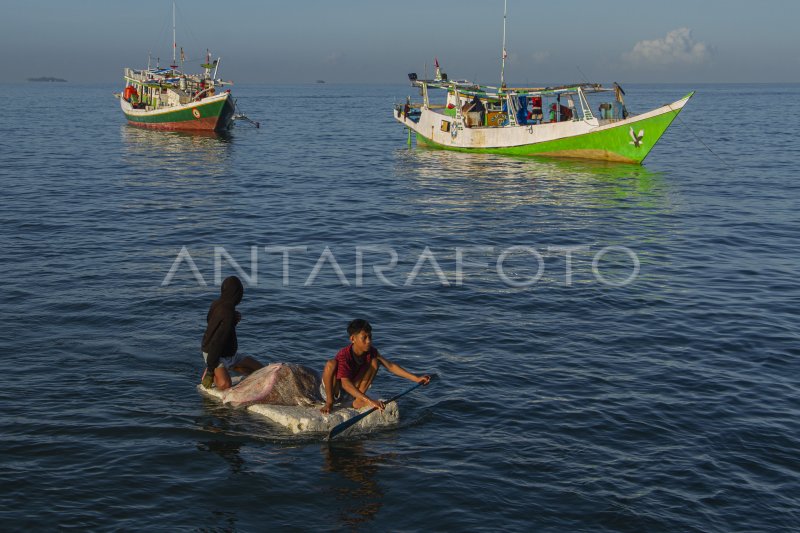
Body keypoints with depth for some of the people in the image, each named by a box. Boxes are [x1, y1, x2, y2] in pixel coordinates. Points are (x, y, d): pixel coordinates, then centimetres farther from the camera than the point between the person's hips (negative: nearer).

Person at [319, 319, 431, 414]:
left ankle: (357, 401, -10)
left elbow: (390, 366, -11)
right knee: (331, 364, -37)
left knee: (374, 362, -12)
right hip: (332, 388, -6)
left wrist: (416, 379, -19)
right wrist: (369, 400, -50)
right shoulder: (344, 355, -32)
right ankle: (329, 402, -18)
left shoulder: (371, 352, -12)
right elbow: (345, 384, -40)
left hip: (352, 388, 6)